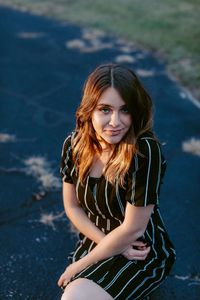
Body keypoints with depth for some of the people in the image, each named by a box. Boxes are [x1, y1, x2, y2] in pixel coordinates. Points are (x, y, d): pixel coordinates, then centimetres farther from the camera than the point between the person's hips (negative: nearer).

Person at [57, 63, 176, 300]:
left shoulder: (145, 151, -25)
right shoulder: (74, 145, -9)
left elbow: (133, 229, -20)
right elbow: (72, 207, 2)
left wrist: (80, 265, -10)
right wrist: (112, 244, -12)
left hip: (143, 251, -5)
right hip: (95, 241, 5)